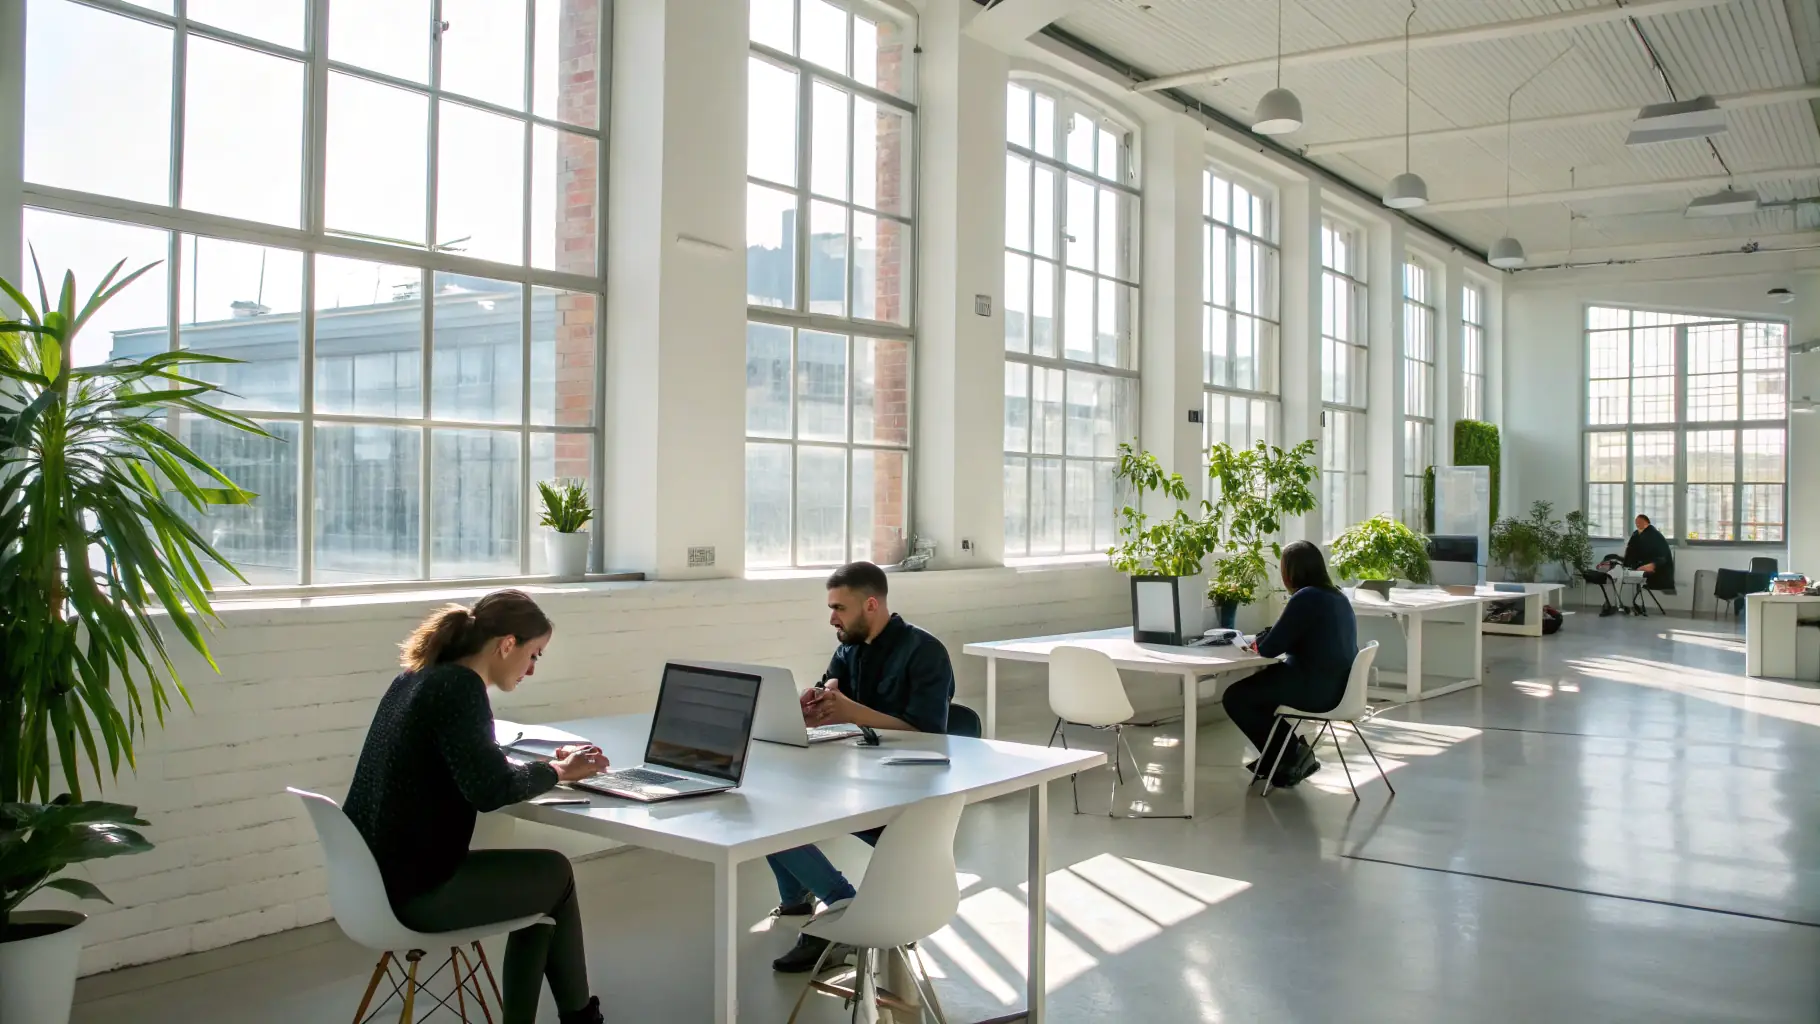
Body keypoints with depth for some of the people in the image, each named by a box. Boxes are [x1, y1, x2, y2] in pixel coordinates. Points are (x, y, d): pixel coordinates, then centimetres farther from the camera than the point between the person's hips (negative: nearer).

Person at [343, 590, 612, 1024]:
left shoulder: (418, 677, 12)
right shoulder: (459, 686, -18)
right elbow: (489, 790, -23)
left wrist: (548, 766, 8)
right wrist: (555, 772, -6)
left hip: (378, 876, 9)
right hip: (414, 889, -9)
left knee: (540, 882, 19)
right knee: (556, 874, 13)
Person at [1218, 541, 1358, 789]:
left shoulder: (1306, 598, -18)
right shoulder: (1337, 596, 11)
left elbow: (1269, 648, -16)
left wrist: (1258, 641, 6)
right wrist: (1264, 638, 12)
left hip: (1316, 689, -10)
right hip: (1337, 685, 10)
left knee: (1235, 697, 2)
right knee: (1255, 686, 26)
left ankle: (1292, 754, 7)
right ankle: (1290, 753, 24)